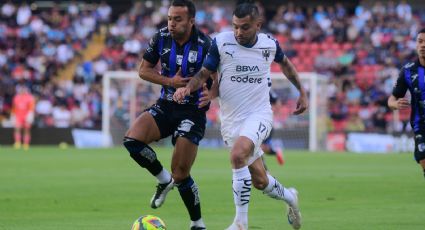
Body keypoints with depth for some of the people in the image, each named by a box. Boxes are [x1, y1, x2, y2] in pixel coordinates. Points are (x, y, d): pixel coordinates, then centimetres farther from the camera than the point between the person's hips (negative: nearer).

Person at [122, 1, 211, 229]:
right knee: (132, 139, -21)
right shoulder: (161, 38, -4)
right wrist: (170, 81, -12)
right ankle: (164, 180, 4)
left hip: (193, 112, -4)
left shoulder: (205, 45, -15)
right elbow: (144, 70, 5)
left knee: (181, 175, -6)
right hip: (165, 106, 4)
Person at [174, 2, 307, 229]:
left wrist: (302, 92, 21)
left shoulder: (270, 44, -3)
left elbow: (285, 63, 19)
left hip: (259, 115, -2)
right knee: (260, 181, 7)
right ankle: (289, 196, 43)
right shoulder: (221, 42, -9)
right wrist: (187, 87, -22)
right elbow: (204, 73, -2)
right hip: (230, 120, 2)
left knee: (238, 155, -32)